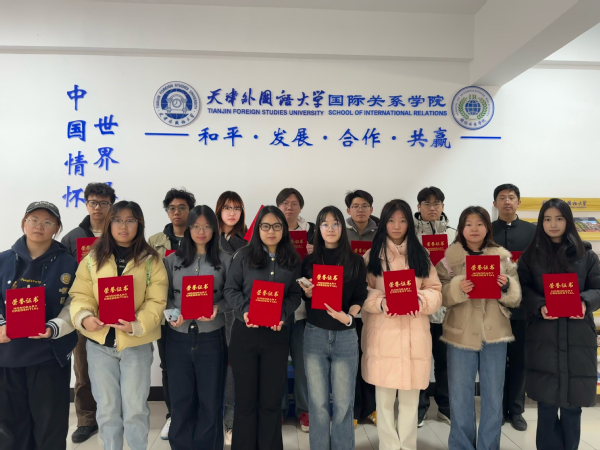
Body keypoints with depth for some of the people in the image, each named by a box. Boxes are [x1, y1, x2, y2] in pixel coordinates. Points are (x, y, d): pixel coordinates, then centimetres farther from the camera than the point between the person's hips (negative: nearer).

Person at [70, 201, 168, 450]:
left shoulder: (151, 260, -2)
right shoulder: (93, 258, 5)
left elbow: (156, 301, -7)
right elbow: (81, 294, 1)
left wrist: (137, 324, -23)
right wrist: (84, 316, -19)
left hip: (136, 343, -2)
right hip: (99, 342, 2)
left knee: (135, 409, 5)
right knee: (106, 409, 14)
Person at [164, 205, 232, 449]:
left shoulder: (224, 259, 2)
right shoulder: (173, 259, 6)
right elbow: (165, 296, 6)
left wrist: (217, 308, -16)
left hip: (211, 338, -1)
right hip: (179, 337, 1)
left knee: (210, 399, 8)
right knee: (181, 399, 11)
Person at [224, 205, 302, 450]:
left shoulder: (293, 260, 5)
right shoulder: (244, 256, 1)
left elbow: (296, 295, 4)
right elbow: (230, 289, 0)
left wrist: (282, 314, -13)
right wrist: (244, 311, -16)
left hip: (277, 335, 1)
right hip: (245, 333, -1)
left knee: (271, 398, 11)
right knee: (245, 397, 10)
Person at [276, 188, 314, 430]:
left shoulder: (312, 230, 6)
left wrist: (313, 253, -13)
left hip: (304, 304, 1)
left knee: (303, 359, 7)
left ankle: (304, 409, 22)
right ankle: (276, 408, 24)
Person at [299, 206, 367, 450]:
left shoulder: (355, 261, 3)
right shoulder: (309, 261, 7)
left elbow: (360, 298, 0)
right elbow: (304, 298, 11)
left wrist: (348, 316, -19)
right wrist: (308, 293, -11)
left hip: (345, 336, -1)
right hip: (314, 335, 1)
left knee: (343, 403, 6)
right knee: (318, 402, 8)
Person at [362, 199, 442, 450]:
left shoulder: (421, 255, 11)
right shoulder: (372, 255, 5)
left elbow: (435, 291, 6)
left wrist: (421, 300, -14)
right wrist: (381, 302, -19)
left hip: (414, 332, 2)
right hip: (382, 332, -1)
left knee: (410, 397, 10)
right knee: (384, 396, 6)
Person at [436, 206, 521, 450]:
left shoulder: (503, 256, 4)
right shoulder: (449, 257, -1)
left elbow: (516, 298, 4)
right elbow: (440, 295, -4)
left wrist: (507, 286, -16)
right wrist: (458, 288, -23)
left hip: (495, 333, 2)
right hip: (461, 333, -1)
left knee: (494, 397, 12)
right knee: (460, 397, 9)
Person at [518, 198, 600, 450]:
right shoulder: (531, 255, 5)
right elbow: (523, 290, 1)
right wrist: (540, 306, -17)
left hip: (578, 335, 1)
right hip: (543, 335, -1)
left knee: (573, 401, 8)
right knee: (546, 401, 6)